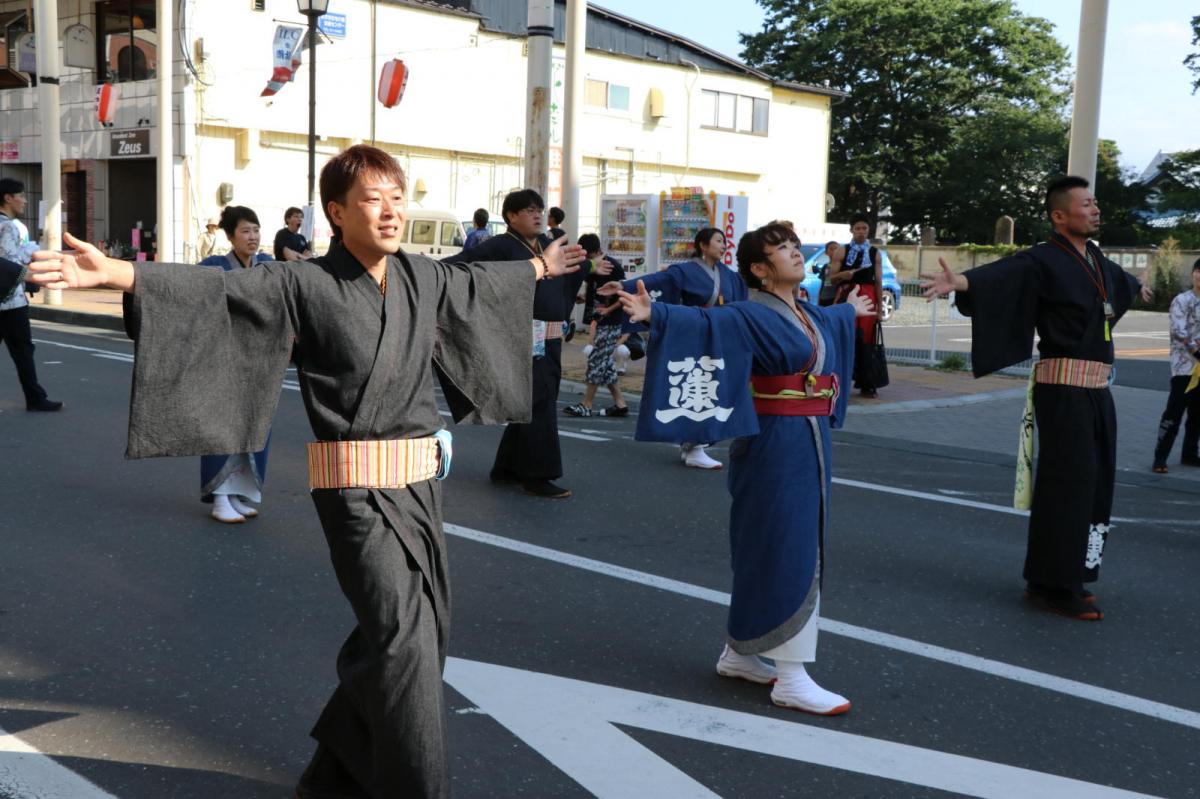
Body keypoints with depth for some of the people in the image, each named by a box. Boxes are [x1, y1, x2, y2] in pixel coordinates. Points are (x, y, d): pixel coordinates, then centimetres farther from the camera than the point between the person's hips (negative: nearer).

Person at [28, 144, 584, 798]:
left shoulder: (422, 278, 8)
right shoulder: (305, 284, -9)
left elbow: (478, 280, 27)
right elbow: (216, 287, -20)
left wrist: (540, 267, 43)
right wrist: (112, 271, -34)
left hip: (419, 480, 7)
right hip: (356, 483, -7)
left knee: (418, 632, 15)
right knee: (402, 638, -8)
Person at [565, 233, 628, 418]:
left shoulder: (613, 266, -14)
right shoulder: (591, 268, 9)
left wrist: (608, 310, -15)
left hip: (612, 322, -9)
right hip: (601, 321, 9)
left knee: (597, 362, -6)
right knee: (605, 364, 10)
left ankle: (586, 406, -1)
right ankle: (620, 404, 15)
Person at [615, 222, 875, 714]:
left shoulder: (809, 316, 14)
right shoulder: (752, 316, -13)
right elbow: (701, 321, -29)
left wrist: (851, 312, 59)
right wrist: (654, 315, -47)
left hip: (809, 444, 9)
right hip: (775, 447, -9)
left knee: (769, 553, 14)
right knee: (787, 555, -7)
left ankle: (739, 654, 26)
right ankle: (790, 680, 0)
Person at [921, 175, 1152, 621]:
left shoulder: (1096, 261, 15)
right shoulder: (1044, 260, -11)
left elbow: (1119, 280, 40)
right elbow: (1000, 274, -31)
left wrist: (1136, 288, 63)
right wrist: (959, 281, -53)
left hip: (1096, 388, 9)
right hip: (1064, 385, -9)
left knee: (1093, 481, 12)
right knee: (1067, 483, -8)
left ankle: (1069, 576, 23)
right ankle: (1053, 585, 0)